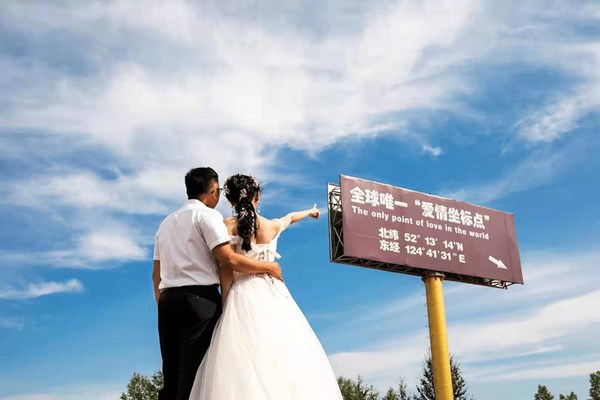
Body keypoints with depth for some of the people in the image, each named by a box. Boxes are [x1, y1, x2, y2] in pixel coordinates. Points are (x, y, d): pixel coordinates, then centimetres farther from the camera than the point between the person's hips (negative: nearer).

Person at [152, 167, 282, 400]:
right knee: (194, 373, -9)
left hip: (168, 300, 7)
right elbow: (228, 260, -13)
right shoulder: (207, 215, -2)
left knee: (172, 376, 8)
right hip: (199, 300, -7)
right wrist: (268, 267, -2)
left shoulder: (166, 222, 21)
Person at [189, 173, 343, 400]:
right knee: (283, 355, 2)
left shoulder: (228, 225, 1)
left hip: (243, 297, -3)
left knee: (243, 358, -7)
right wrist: (310, 211, 55)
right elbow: (291, 217, 34)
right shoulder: (273, 226, 11)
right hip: (273, 295, 3)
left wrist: (225, 304, 3)